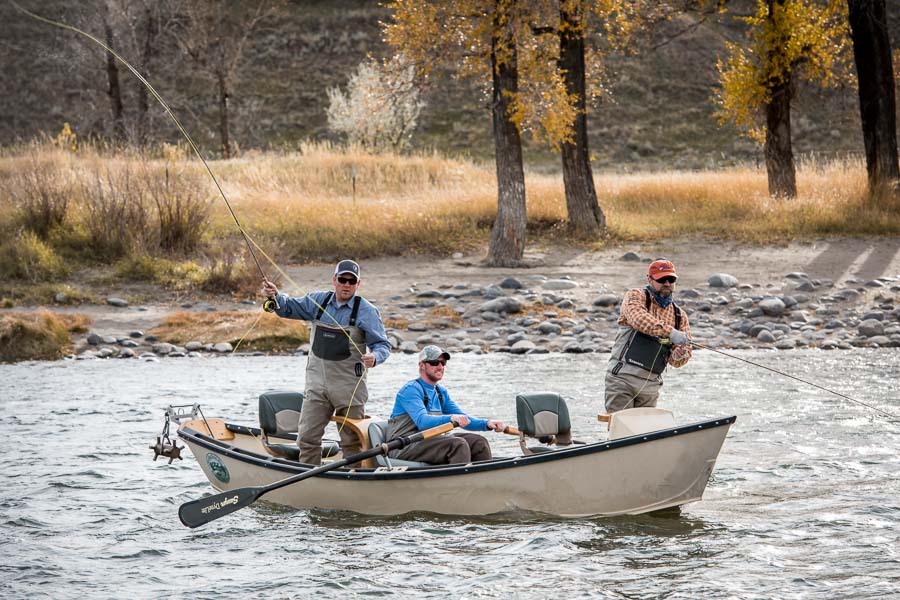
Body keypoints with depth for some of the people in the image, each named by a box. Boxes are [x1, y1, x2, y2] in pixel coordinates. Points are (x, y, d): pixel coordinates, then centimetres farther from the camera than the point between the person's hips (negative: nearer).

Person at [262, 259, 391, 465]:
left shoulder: (367, 311, -5)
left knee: (352, 441, 4)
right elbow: (289, 308, 17)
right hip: (317, 384, 4)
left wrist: (374, 357, -27)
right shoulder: (318, 301, 6)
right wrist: (275, 296, -4)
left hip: (349, 386, -4)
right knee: (307, 437, 3)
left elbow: (382, 345, -5)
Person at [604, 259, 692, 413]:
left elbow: (677, 361, 12)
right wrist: (670, 332, -33)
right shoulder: (636, 296, 1)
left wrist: (679, 355, -13)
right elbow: (639, 319, -23)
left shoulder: (679, 315, 14)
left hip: (650, 384, 5)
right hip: (622, 377, -5)